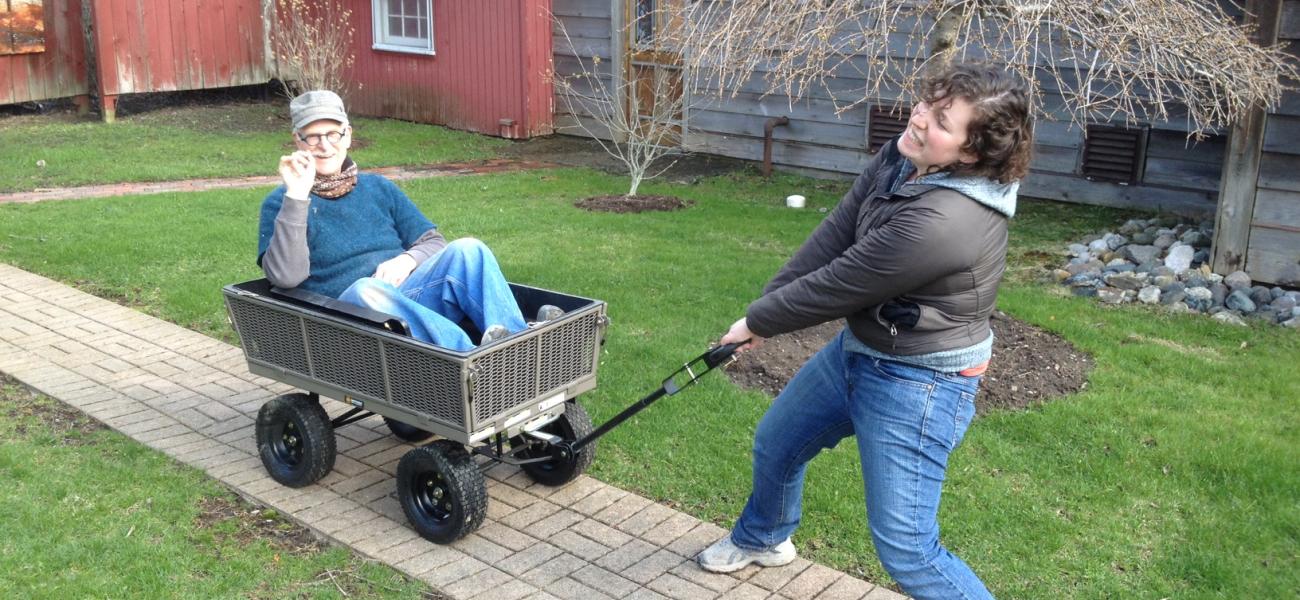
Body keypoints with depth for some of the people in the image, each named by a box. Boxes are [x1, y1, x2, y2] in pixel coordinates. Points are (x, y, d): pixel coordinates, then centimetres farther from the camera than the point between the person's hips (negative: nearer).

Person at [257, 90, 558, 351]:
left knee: (466, 250, -23)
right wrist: (296, 196, -13)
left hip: (412, 296, 3)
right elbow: (284, 276, -7)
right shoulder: (281, 203, 11)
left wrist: (408, 259, -6)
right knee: (366, 290, -38)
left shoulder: (378, 187, 22)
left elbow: (435, 244, 17)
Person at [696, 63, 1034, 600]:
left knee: (906, 549, -6)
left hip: (918, 383, -9)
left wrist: (757, 322, -11)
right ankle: (762, 539, 57)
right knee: (775, 443, 27)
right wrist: (765, 307, -8)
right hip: (857, 349, 10)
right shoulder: (902, 159, -7)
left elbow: (835, 286, -25)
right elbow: (832, 236, -3)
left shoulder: (946, 221, -35)